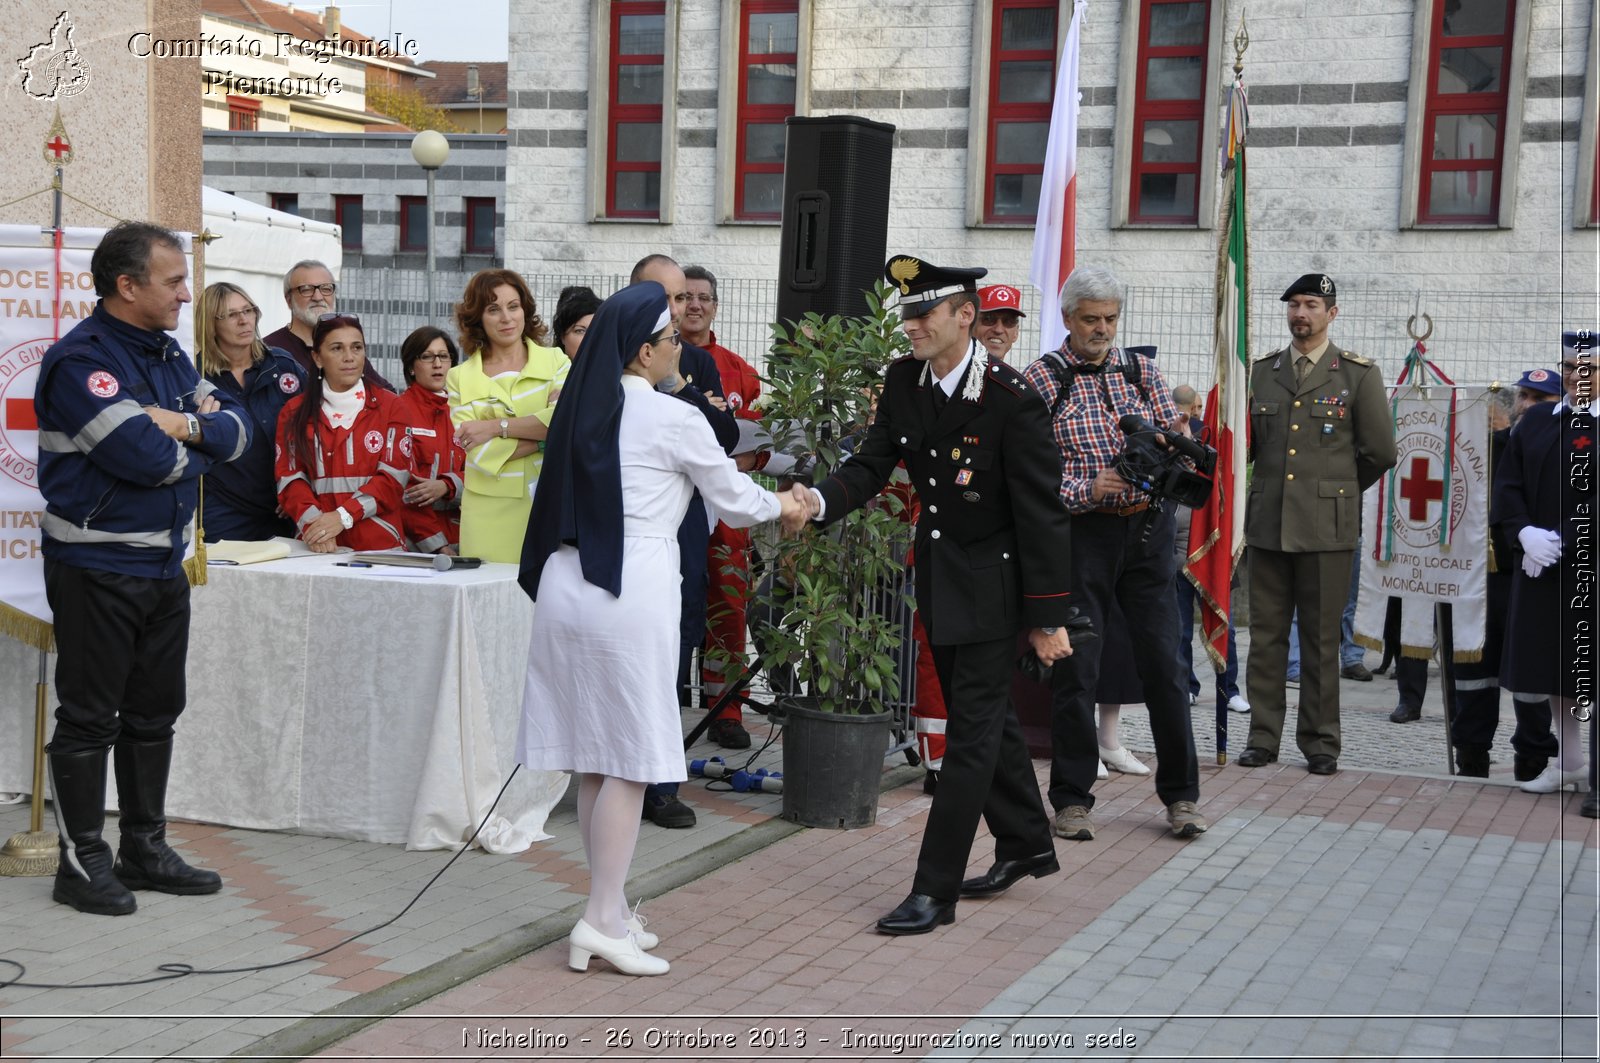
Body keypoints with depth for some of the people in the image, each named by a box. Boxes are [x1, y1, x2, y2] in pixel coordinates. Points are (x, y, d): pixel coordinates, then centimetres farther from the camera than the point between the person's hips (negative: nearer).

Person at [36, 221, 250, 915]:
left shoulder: (169, 356, 12)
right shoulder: (81, 359, -15)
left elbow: (237, 432, 6)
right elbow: (145, 456, -25)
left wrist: (189, 426, -14)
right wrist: (199, 447, -5)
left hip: (164, 564, 8)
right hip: (95, 566, -8)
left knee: (154, 713, 14)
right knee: (89, 718, 1)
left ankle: (145, 848, 26)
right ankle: (81, 863, 10)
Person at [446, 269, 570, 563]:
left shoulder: (555, 361, 7)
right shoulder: (460, 378, 7)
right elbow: (478, 451, -5)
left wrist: (496, 426, -11)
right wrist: (546, 436, -8)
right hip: (490, 512, 0)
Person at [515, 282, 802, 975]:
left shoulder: (585, 410, 11)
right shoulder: (674, 419, -7)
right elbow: (735, 500, 3)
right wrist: (786, 507, 22)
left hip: (567, 582, 7)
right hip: (631, 595, -7)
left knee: (595, 762, 11)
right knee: (631, 761, -1)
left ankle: (611, 909, 21)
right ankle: (601, 921, -1)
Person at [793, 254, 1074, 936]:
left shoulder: (1011, 398, -20)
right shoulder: (902, 382, 0)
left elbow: (1041, 513, -17)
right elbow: (872, 465, 2)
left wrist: (1048, 617, -17)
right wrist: (820, 501, -21)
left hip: (992, 585, -7)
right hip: (938, 578, 7)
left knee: (972, 732, -4)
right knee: (986, 718, 19)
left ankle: (935, 891, 0)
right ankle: (1026, 846, 37)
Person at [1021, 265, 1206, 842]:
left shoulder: (1141, 369, 12)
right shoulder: (1044, 377, 0)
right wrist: (1087, 489, -20)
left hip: (1148, 528, 3)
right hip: (1082, 530, -3)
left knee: (1163, 660, 3)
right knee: (1075, 668, 0)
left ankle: (1180, 794, 14)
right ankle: (1072, 798, 12)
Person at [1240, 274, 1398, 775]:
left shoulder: (1359, 374, 2)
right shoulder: (1262, 370, 11)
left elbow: (1380, 452, 4)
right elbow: (1246, 440, 17)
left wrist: (1337, 489, 11)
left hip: (1326, 526, -3)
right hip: (1268, 522, 3)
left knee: (1321, 638, 2)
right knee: (1266, 634, 5)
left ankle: (1320, 741, 11)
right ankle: (1263, 735, 12)